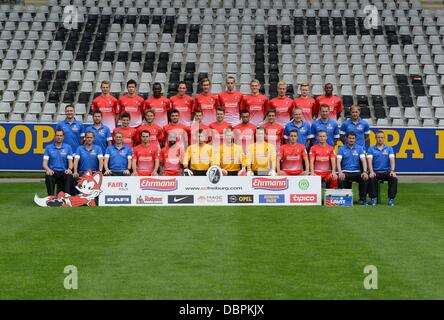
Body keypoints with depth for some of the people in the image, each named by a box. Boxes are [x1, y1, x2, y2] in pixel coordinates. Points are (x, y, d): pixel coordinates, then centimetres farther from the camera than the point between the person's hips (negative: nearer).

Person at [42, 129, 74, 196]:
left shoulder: (68, 147, 11)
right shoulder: (48, 147, 10)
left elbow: (70, 161, 5)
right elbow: (45, 162, 3)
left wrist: (69, 169, -19)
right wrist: (48, 169, -20)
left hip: (63, 172, 0)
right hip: (52, 171, 0)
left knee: (69, 176, -33)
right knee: (48, 176, -35)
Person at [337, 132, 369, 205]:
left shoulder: (359, 148, 9)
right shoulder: (341, 149, 7)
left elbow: (363, 160, -2)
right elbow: (338, 161, -6)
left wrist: (365, 172, -22)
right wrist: (340, 172, -26)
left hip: (357, 172, 1)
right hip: (345, 172, -1)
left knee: (365, 178, -30)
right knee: (340, 179, -35)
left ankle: (362, 199, -15)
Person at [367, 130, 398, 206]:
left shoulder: (389, 149, 10)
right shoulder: (371, 149, 7)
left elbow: (392, 159, -5)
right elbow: (369, 160, -8)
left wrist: (392, 171, -23)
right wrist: (371, 171, -25)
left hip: (386, 171, 1)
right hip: (375, 172, -1)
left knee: (394, 178, -30)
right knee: (371, 178, -34)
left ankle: (391, 198, -19)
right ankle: (373, 198, -18)